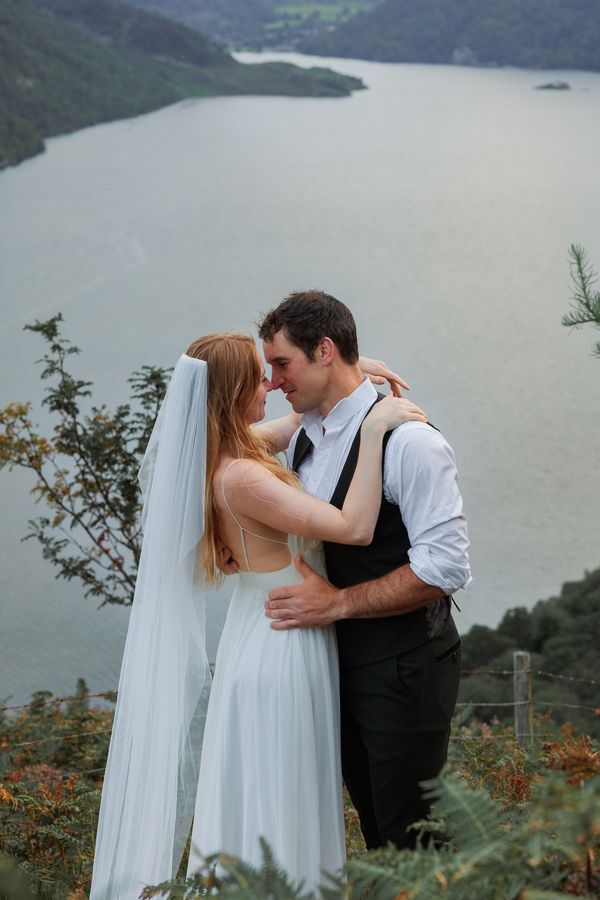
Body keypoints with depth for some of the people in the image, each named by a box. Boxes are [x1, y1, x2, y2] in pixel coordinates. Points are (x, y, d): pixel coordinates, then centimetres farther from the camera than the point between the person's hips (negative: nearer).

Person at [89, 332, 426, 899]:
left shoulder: (236, 450, 1)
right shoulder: (241, 478, -26)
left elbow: (299, 417, 22)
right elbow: (355, 528, -28)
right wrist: (373, 430, -25)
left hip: (269, 640, 10)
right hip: (282, 653, -10)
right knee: (275, 815, 3)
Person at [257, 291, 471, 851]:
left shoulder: (407, 440, -18)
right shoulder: (304, 439, 8)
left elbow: (445, 567, -22)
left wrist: (338, 602, -21)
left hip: (403, 672, -8)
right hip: (340, 665, 8)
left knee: (410, 837, 0)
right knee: (375, 829, 18)